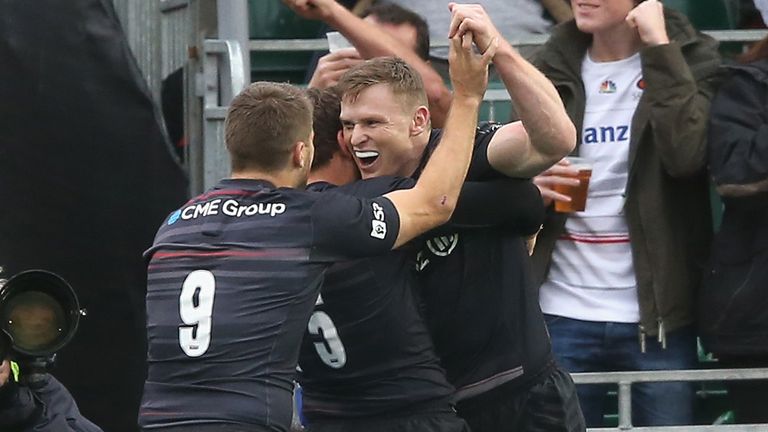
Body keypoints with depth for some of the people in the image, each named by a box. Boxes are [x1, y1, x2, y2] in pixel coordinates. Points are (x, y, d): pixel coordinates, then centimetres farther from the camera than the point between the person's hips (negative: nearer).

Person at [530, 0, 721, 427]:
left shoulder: (691, 57, 0)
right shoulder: (552, 69, 9)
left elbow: (687, 152, -18)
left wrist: (659, 46, -16)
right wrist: (532, 191, -8)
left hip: (658, 314, -2)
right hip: (563, 316, 2)